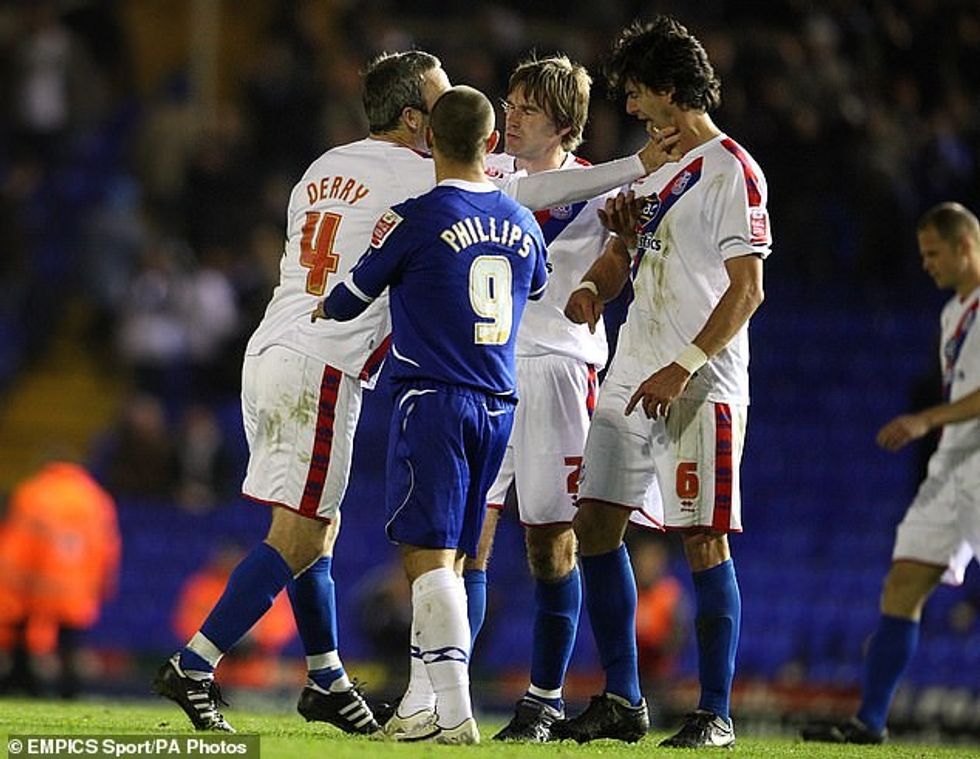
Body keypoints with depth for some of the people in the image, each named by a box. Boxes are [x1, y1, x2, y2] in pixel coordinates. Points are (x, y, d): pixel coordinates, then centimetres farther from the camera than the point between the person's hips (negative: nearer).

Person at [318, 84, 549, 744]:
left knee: (428, 555, -9)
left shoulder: (414, 219, -8)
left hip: (432, 399, -6)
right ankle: (430, 708, 11)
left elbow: (349, 302, 3)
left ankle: (456, 713, -20)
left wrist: (319, 310, 25)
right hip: (499, 404, 6)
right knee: (450, 560, 12)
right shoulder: (521, 224, 9)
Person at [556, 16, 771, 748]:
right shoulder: (654, 167, 18)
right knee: (596, 527, 4)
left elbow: (748, 288, -14)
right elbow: (623, 256, 24)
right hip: (634, 378, 9)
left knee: (703, 544, -6)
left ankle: (716, 713, -1)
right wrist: (594, 286, 0)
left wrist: (684, 368, -19)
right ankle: (621, 702, 10)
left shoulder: (730, 168, -8)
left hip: (701, 385, -8)